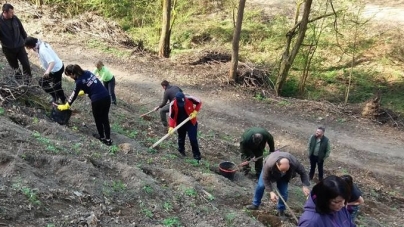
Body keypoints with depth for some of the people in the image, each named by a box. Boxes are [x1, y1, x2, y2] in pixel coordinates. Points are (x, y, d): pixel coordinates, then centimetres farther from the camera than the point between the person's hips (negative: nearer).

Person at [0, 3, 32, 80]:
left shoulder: (15, 18, -7)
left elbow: (22, 30, 7)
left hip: (20, 46, 2)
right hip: (8, 49, -2)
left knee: (26, 63, 3)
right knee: (14, 64, 16)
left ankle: (28, 77, 25)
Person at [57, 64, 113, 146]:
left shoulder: (79, 81, -6)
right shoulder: (88, 72, 12)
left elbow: (74, 95, 5)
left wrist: (66, 106, 18)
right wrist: (83, 91, 45)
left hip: (97, 100, -6)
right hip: (106, 96, 6)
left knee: (98, 119, 18)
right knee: (105, 118, 18)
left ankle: (102, 137, 33)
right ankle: (108, 139, 21)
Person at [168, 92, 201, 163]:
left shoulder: (190, 99, -26)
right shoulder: (173, 104, -23)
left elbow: (199, 102, -7)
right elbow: (172, 116, -15)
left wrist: (195, 112, -16)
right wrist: (171, 126, -28)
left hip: (191, 123, -2)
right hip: (180, 124, 2)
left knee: (193, 140, -4)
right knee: (181, 138, 21)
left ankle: (197, 156, 10)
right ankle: (181, 150, 48)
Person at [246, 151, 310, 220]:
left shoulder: (294, 163, -42)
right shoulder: (269, 165, -47)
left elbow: (303, 172, -24)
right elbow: (265, 178, -32)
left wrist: (305, 185, -35)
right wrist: (271, 191, -39)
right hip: (271, 172, -1)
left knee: (283, 192, -8)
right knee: (260, 185, -2)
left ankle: (281, 210, 13)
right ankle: (255, 205, 20)